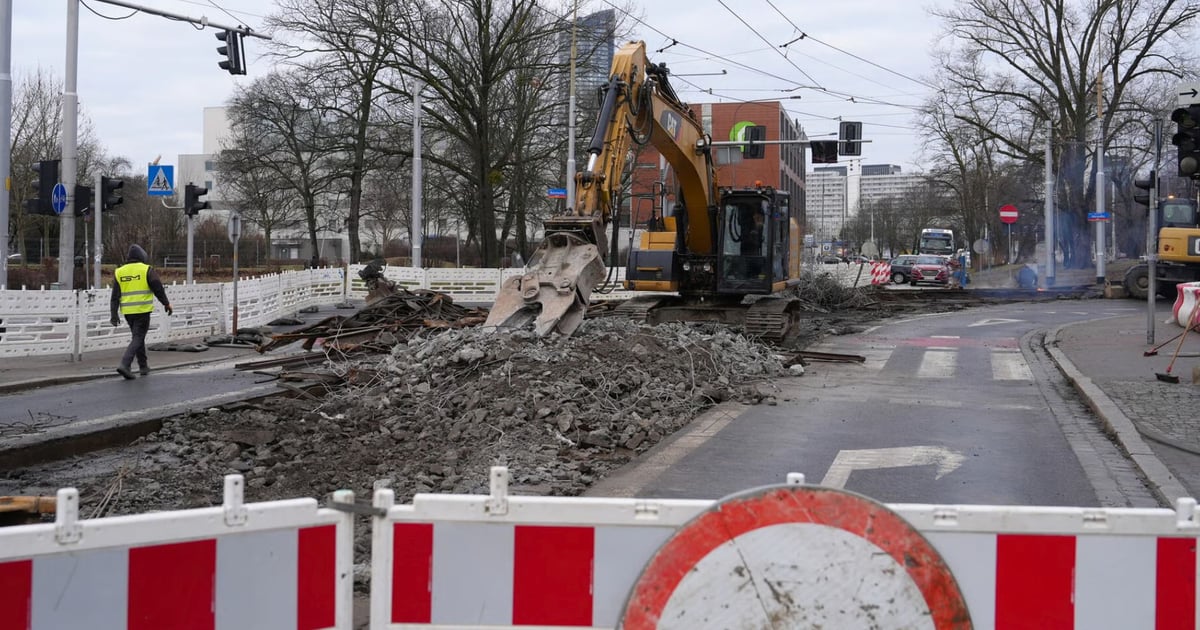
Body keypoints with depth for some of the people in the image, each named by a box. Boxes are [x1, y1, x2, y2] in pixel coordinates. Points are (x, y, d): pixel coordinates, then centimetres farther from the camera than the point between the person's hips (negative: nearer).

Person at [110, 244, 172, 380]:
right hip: (143, 310, -5)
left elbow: (115, 296, 6)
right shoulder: (146, 270, -5)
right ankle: (125, 365, -19)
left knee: (138, 337, 19)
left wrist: (114, 315, 7)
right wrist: (166, 303, 6)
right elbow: (158, 288, -7)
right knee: (138, 338, -3)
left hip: (127, 312, 5)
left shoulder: (119, 272, 7)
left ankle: (143, 366, 26)